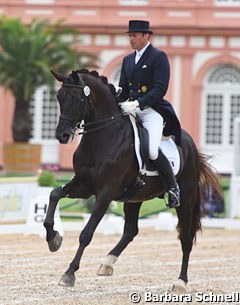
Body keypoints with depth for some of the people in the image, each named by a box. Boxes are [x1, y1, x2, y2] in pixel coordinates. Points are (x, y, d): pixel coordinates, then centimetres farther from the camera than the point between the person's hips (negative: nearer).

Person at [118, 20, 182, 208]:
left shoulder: (159, 57, -5)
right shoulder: (128, 60, 18)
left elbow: (160, 89, -14)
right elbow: (122, 88, 19)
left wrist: (138, 103, -24)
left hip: (152, 110, -8)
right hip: (131, 110, 8)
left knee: (152, 151, -26)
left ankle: (173, 187, -6)